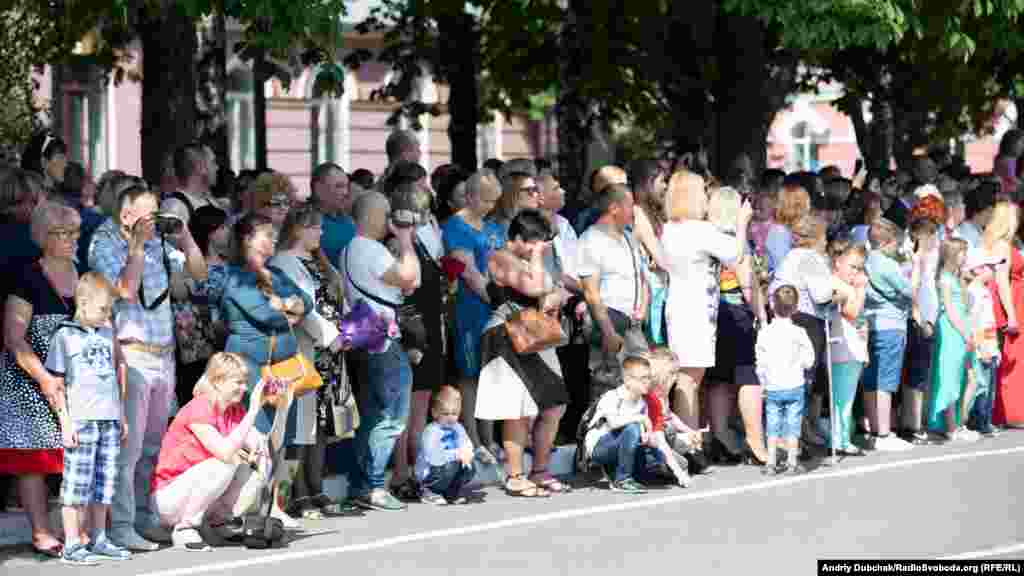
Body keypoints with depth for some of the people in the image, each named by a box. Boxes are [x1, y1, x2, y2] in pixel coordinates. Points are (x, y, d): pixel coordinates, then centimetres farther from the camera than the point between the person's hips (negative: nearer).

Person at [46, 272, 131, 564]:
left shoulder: (107, 334, 16)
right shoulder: (64, 336, -1)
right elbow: (56, 385, -3)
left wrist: (122, 417, 19)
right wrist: (66, 423, -10)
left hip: (110, 420, 6)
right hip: (81, 420, -6)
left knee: (104, 484, 9)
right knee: (77, 485, -6)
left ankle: (98, 540, 17)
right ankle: (71, 545, -3)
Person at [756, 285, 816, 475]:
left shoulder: (764, 333, -5)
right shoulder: (798, 333, -8)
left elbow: (761, 364, 0)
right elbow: (808, 361, -6)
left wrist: (764, 383, 14)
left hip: (773, 388, 1)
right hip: (794, 386, -1)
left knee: (773, 426, 7)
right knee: (792, 425, 5)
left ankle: (771, 462, 7)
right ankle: (792, 462, 6)